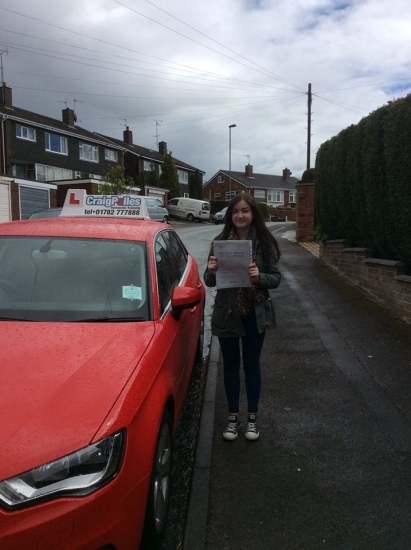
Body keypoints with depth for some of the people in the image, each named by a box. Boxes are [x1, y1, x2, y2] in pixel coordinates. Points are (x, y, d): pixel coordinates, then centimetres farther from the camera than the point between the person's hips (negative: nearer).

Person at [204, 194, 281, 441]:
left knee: (252, 364, 13)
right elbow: (210, 281, 1)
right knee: (231, 365, 13)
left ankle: (252, 417, 30)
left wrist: (259, 276, -25)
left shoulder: (264, 242, -6)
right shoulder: (220, 242, -4)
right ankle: (233, 416, 30)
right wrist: (211, 272, -22)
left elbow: (276, 278, -4)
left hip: (255, 314, -1)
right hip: (227, 313, 1)